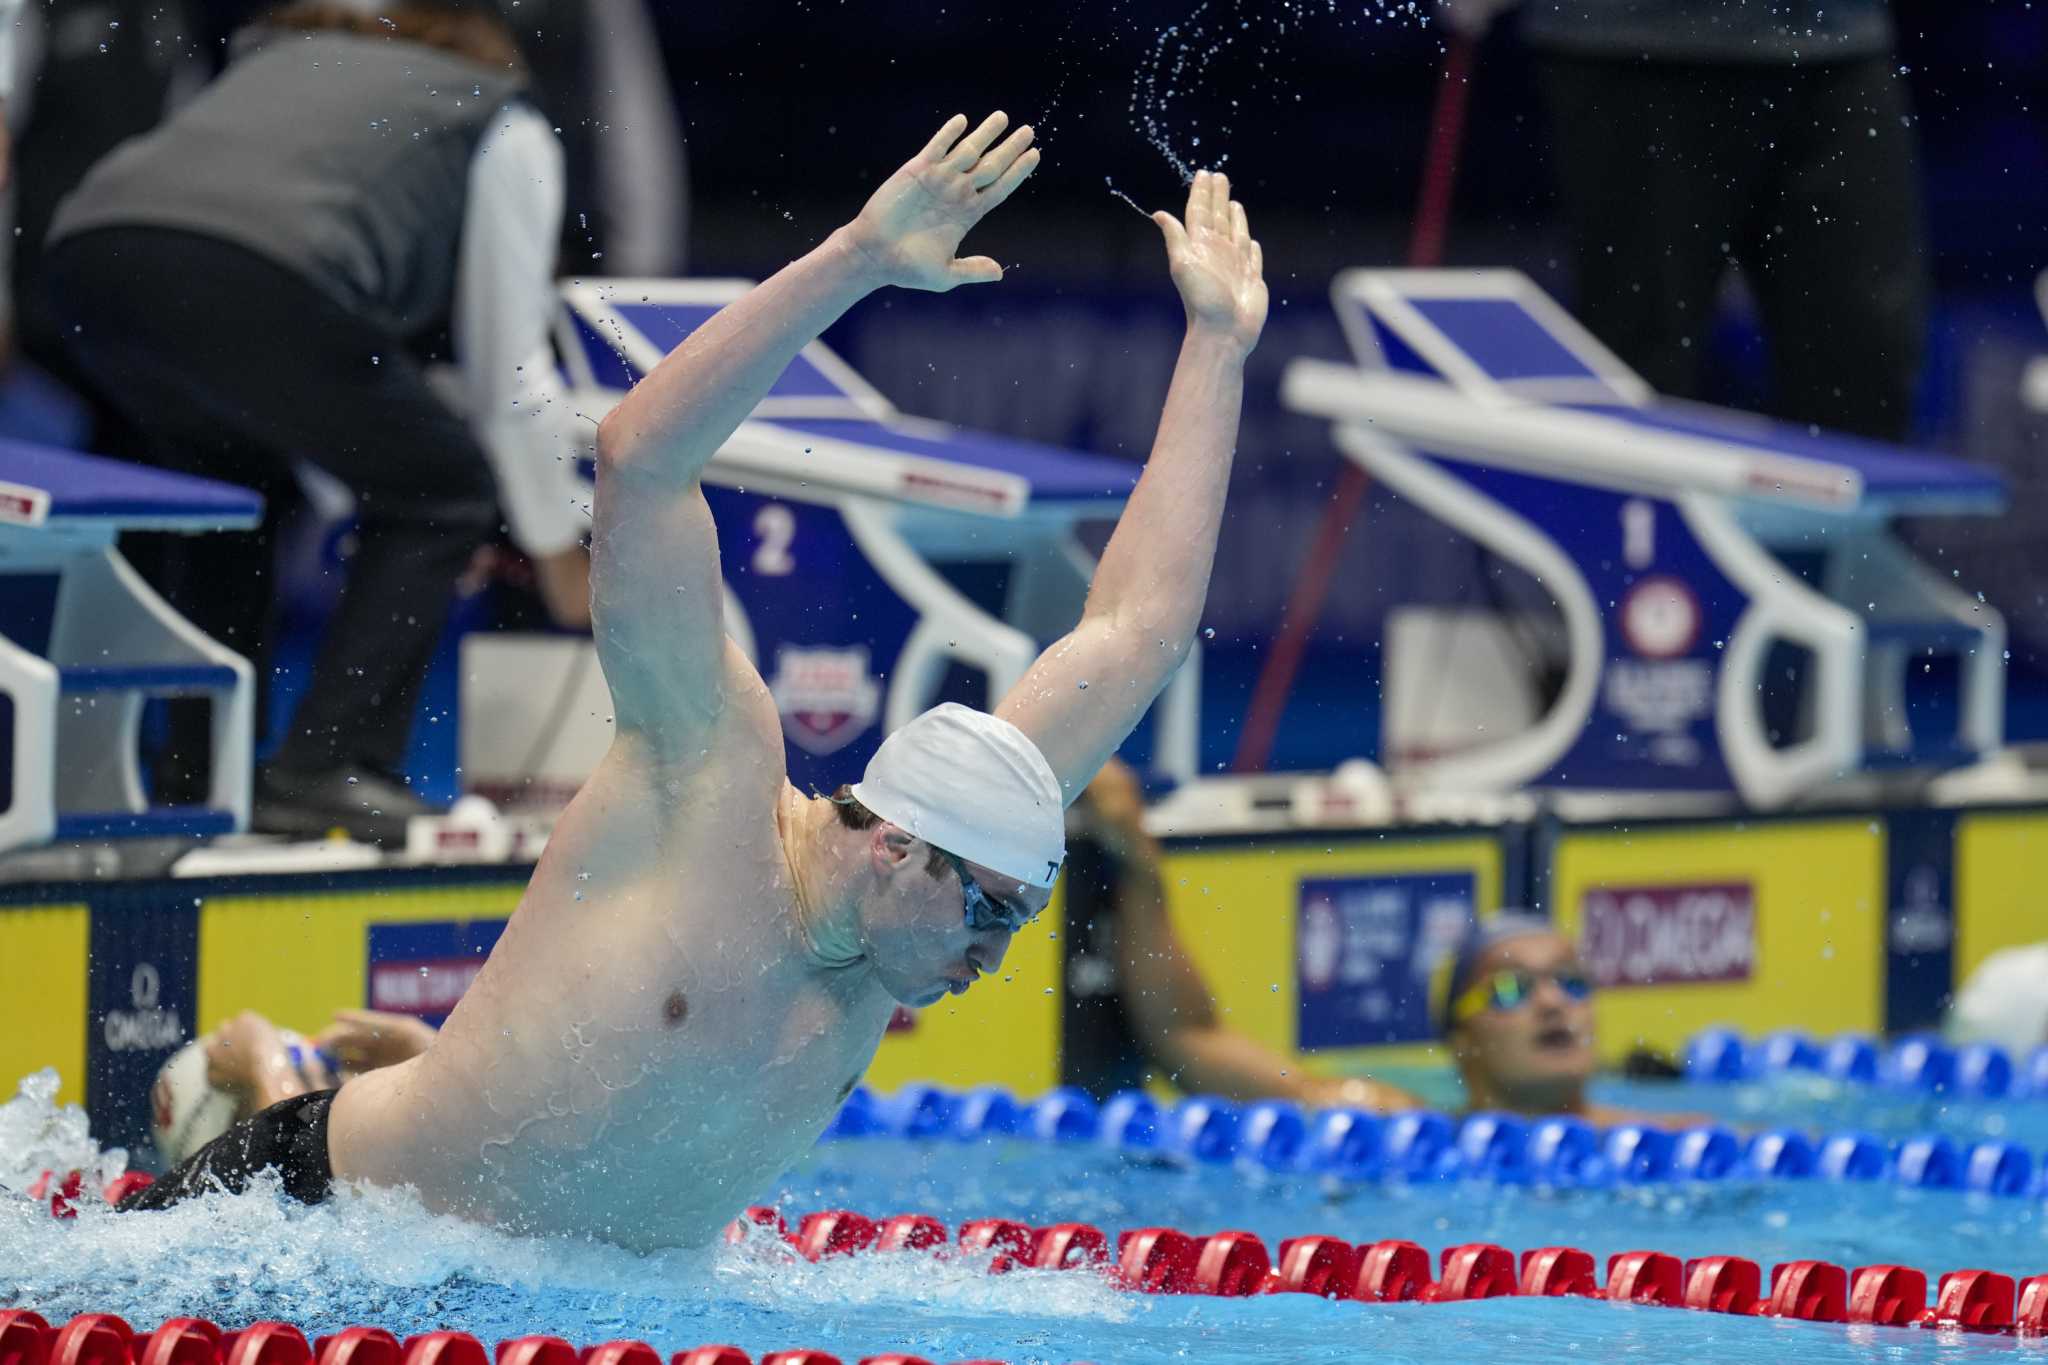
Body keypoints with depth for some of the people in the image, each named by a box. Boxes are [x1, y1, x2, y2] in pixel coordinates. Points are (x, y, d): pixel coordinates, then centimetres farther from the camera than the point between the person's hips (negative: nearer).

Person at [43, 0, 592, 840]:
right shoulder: (506, 132, 24)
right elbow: (508, 366, 24)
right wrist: (557, 545, 38)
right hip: (258, 278, -6)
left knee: (229, 477, 33)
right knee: (440, 492, 15)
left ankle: (201, 769, 27)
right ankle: (325, 768, 5)